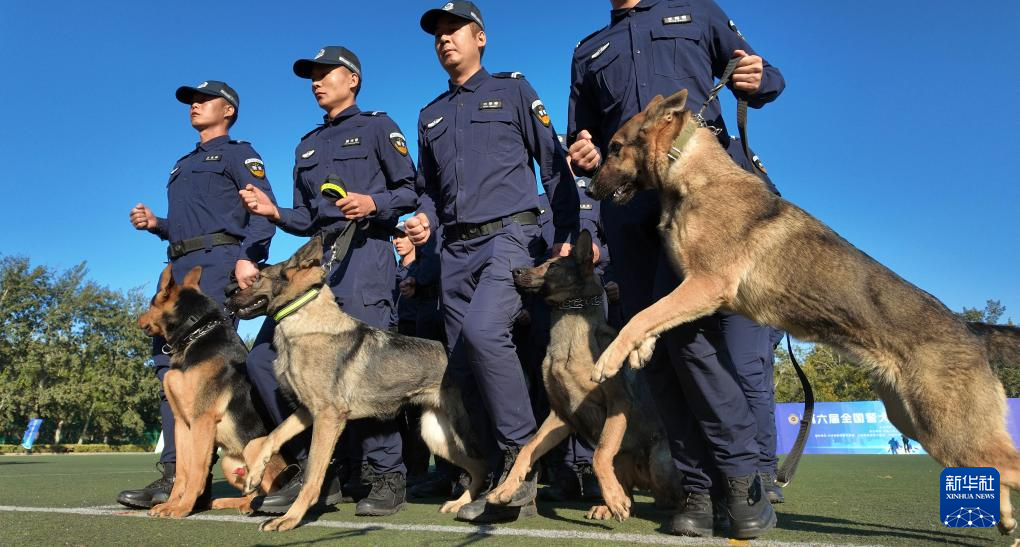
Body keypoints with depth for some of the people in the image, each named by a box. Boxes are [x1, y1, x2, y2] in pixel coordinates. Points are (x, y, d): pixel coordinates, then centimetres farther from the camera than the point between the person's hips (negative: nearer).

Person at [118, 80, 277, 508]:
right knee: (169, 356, -1)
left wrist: (248, 256, -22)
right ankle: (176, 472, -1)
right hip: (180, 266, 8)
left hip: (219, 260, -8)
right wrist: (156, 225, 11)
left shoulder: (238, 153, 8)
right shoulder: (183, 166, 31)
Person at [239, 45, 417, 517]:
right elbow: (307, 220, 22)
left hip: (365, 252, -7)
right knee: (264, 358, -3)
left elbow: (410, 190, 1)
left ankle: (386, 476, -2)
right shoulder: (307, 146, 27)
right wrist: (274, 212, 4)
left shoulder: (376, 126, 9)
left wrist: (374, 203, -16)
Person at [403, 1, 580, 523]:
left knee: (482, 329, -30)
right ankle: (507, 482, 11)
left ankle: (522, 455, -15)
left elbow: (553, 163, 2)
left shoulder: (513, 89, 8)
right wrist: (424, 217, 4)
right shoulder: (430, 116, 22)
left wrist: (567, 235, -7)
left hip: (511, 234, -6)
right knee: (463, 366, 1)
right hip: (456, 248, 6)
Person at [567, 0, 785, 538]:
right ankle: (699, 485, 3)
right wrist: (584, 155, 2)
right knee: (659, 349, -3)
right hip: (629, 200, 3)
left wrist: (758, 79, -6)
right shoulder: (589, 51, 28)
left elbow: (763, 80, 18)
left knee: (681, 319, -21)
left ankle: (745, 471, -9)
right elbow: (579, 139, 26)